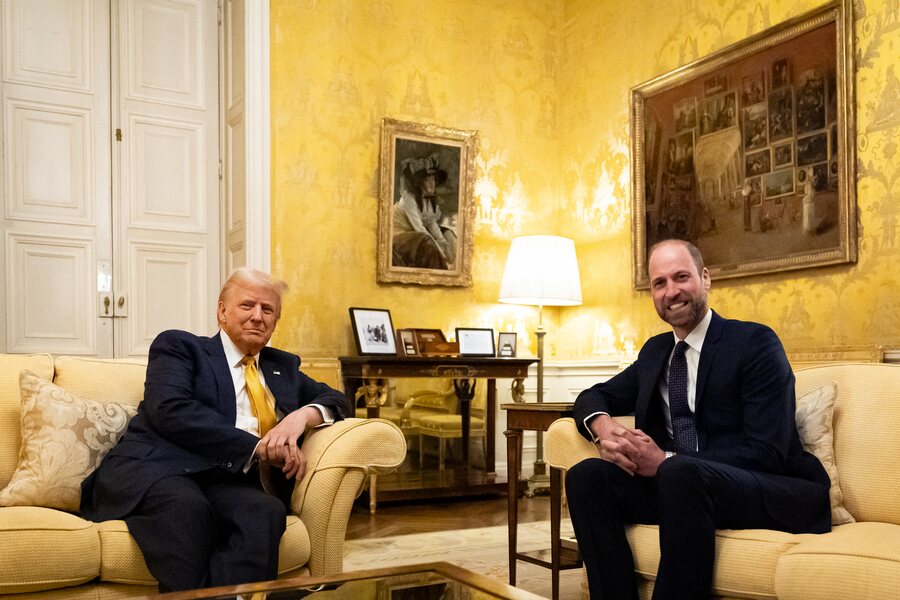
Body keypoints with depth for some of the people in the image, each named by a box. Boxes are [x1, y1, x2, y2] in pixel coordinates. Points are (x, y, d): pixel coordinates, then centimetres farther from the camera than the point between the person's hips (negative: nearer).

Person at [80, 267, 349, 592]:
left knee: (266, 510, -33)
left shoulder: (283, 366, 28)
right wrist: (258, 447, -14)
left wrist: (304, 414, -1)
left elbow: (335, 400, 25)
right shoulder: (178, 346, 12)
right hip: (155, 469, -3)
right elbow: (171, 410, -6)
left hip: (228, 481, 3)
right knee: (187, 506, -39)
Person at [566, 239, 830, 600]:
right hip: (680, 485, 6)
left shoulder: (755, 342, -6)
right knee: (586, 475, -17)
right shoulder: (655, 351, 14)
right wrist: (602, 425, -8)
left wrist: (667, 461, -22)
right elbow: (595, 396, 18)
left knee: (680, 474, -36)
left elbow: (766, 452, -14)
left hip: (776, 494, -5)